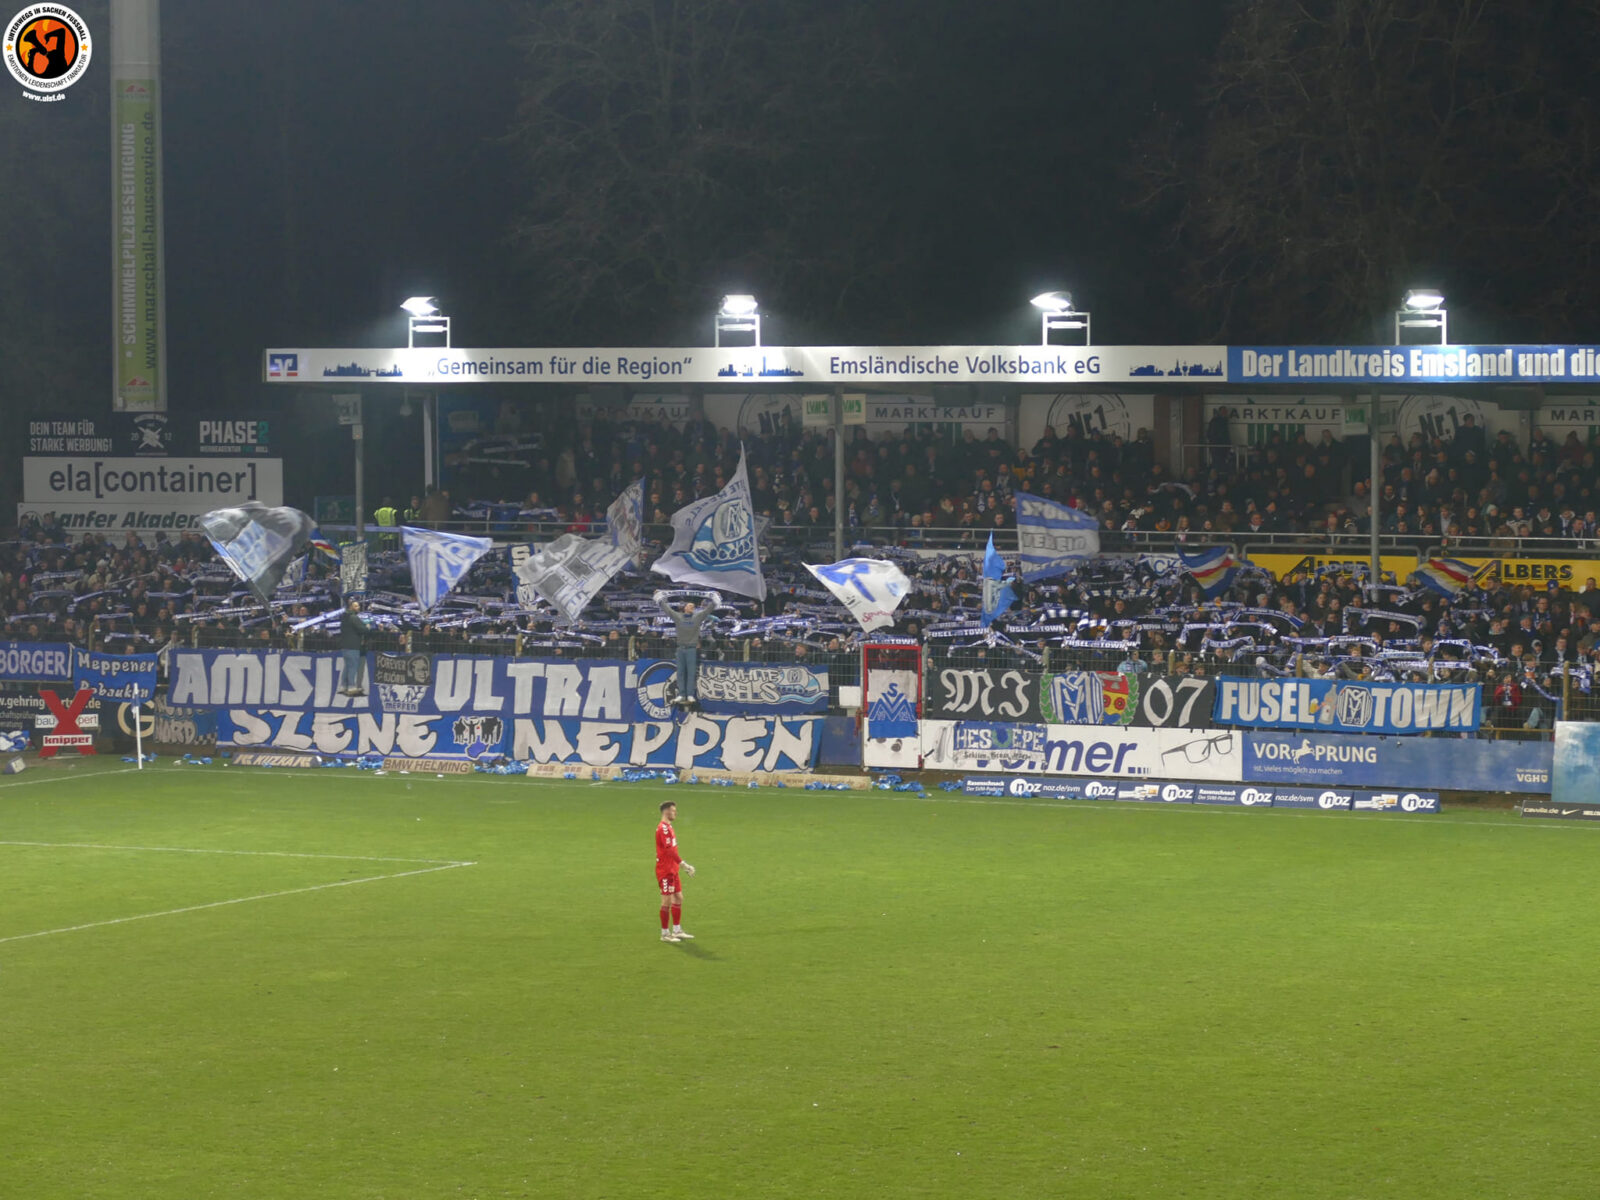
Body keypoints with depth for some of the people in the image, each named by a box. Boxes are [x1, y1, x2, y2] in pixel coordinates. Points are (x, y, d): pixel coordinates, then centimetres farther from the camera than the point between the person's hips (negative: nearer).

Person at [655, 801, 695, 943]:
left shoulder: (668, 827, 15)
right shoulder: (663, 828, -17)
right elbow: (670, 851, -24)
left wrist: (683, 865, 18)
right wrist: (683, 864, -26)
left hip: (672, 871, 10)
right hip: (665, 871, -10)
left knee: (678, 898, 13)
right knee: (667, 901, -4)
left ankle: (677, 930, 21)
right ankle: (665, 933, 3)